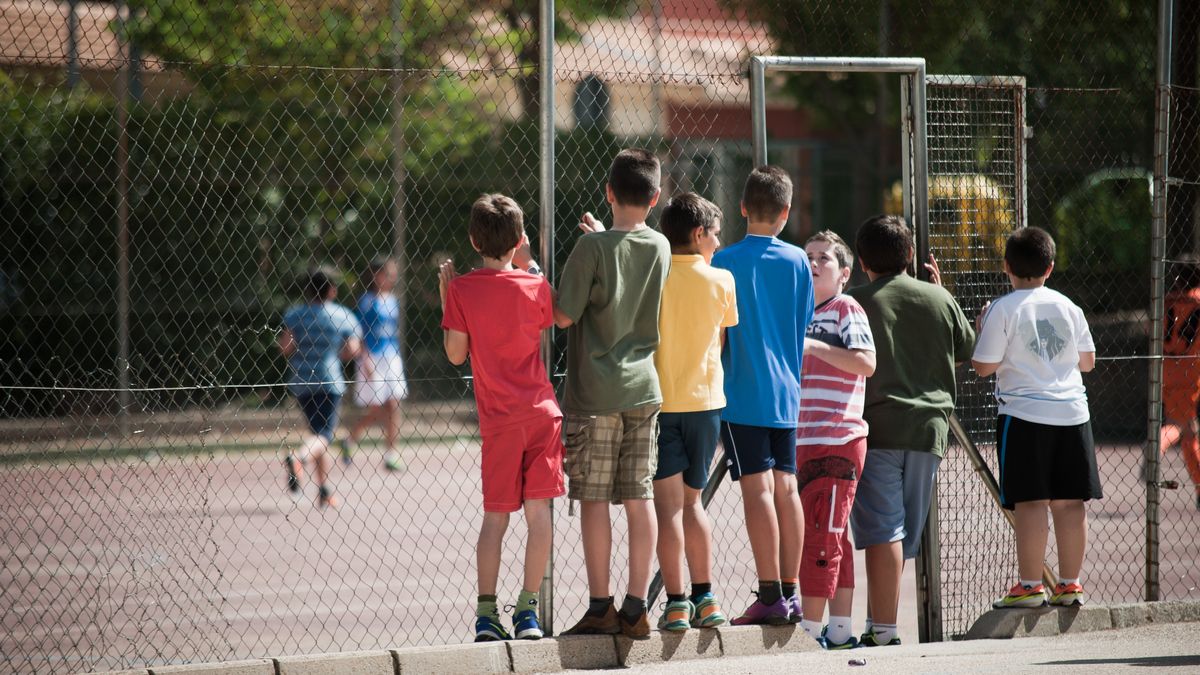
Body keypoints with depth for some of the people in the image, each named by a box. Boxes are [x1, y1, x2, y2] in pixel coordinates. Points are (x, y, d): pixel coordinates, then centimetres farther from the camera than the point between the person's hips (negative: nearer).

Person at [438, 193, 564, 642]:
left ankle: (487, 612, 0)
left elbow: (456, 354, -1)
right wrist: (531, 267, 20)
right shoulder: (534, 286, -1)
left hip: (499, 419, 0)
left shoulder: (463, 289, -4)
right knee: (538, 509, 2)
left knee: (495, 515, 5)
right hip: (542, 410, 0)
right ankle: (527, 610, 1)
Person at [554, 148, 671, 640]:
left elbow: (563, 316, -11)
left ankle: (600, 608, 0)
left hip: (595, 392, -5)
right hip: (643, 388, 5)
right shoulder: (660, 248, 4)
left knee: (593, 499, 0)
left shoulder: (592, 248, -12)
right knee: (639, 498, 6)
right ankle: (636, 608, 5)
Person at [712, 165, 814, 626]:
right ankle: (791, 593, 13)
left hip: (743, 393, -5)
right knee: (786, 488, 10)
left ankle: (770, 596, -11)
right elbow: (803, 323, 12)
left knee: (758, 489, -7)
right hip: (786, 393, 5)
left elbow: (716, 331, -8)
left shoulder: (726, 262, -8)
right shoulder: (798, 261, 4)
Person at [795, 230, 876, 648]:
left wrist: (815, 347, -23)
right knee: (832, 539, 11)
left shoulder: (846, 309, -5)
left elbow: (866, 363, -20)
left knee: (822, 536, -10)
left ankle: (811, 629, -10)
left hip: (838, 442, -9)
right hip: (805, 442, 9)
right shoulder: (805, 314, 21)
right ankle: (839, 630, 14)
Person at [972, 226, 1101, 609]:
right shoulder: (1068, 308, 8)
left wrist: (982, 331, 9)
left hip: (1024, 416, -4)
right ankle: (1070, 584, 9)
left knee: (1030, 503, -4)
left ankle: (1030, 585, -4)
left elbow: (983, 366, -8)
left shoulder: (1003, 310, -7)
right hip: (1071, 413, 4)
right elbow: (1087, 362, 14)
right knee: (1070, 502, 6)